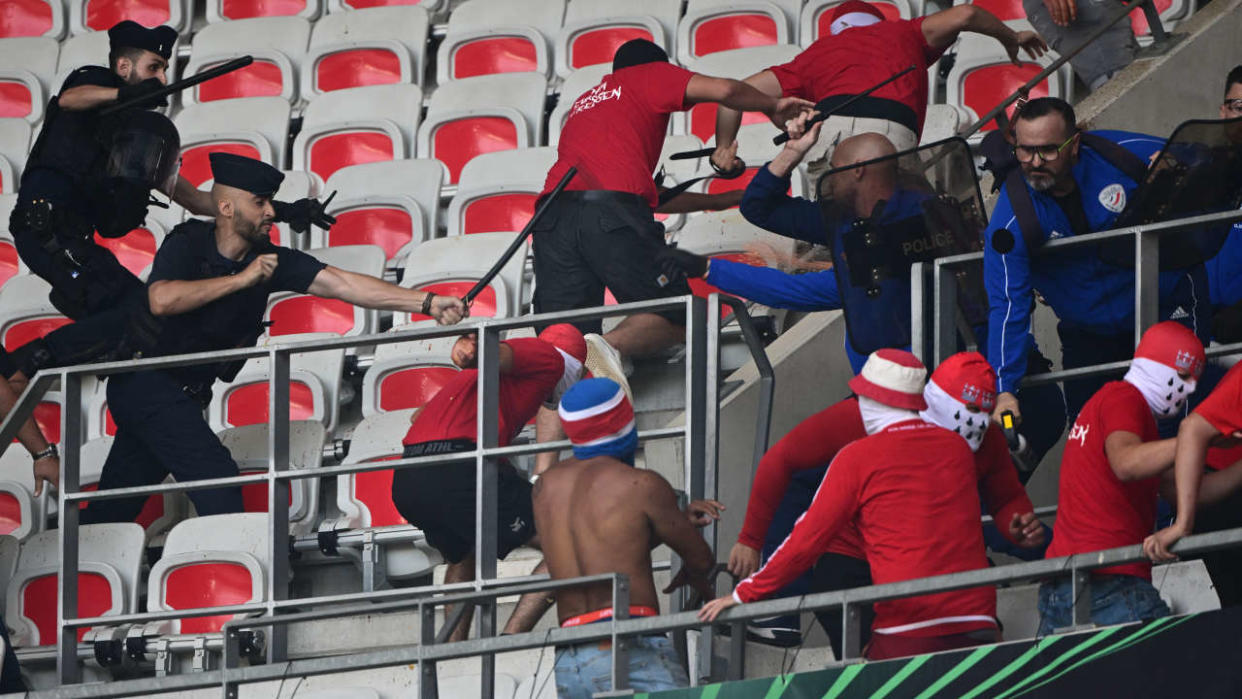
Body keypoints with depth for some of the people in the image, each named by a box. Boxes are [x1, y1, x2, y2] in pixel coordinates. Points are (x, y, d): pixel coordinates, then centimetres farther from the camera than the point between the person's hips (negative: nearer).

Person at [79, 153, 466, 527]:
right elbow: (161, 299, -32)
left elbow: (341, 283, -8)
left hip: (180, 394, 7)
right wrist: (243, 279, -26)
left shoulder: (270, 260, 0)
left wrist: (426, 303, -18)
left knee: (112, 510, 11)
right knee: (217, 476, -18)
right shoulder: (187, 244, -13)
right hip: (147, 382, -7)